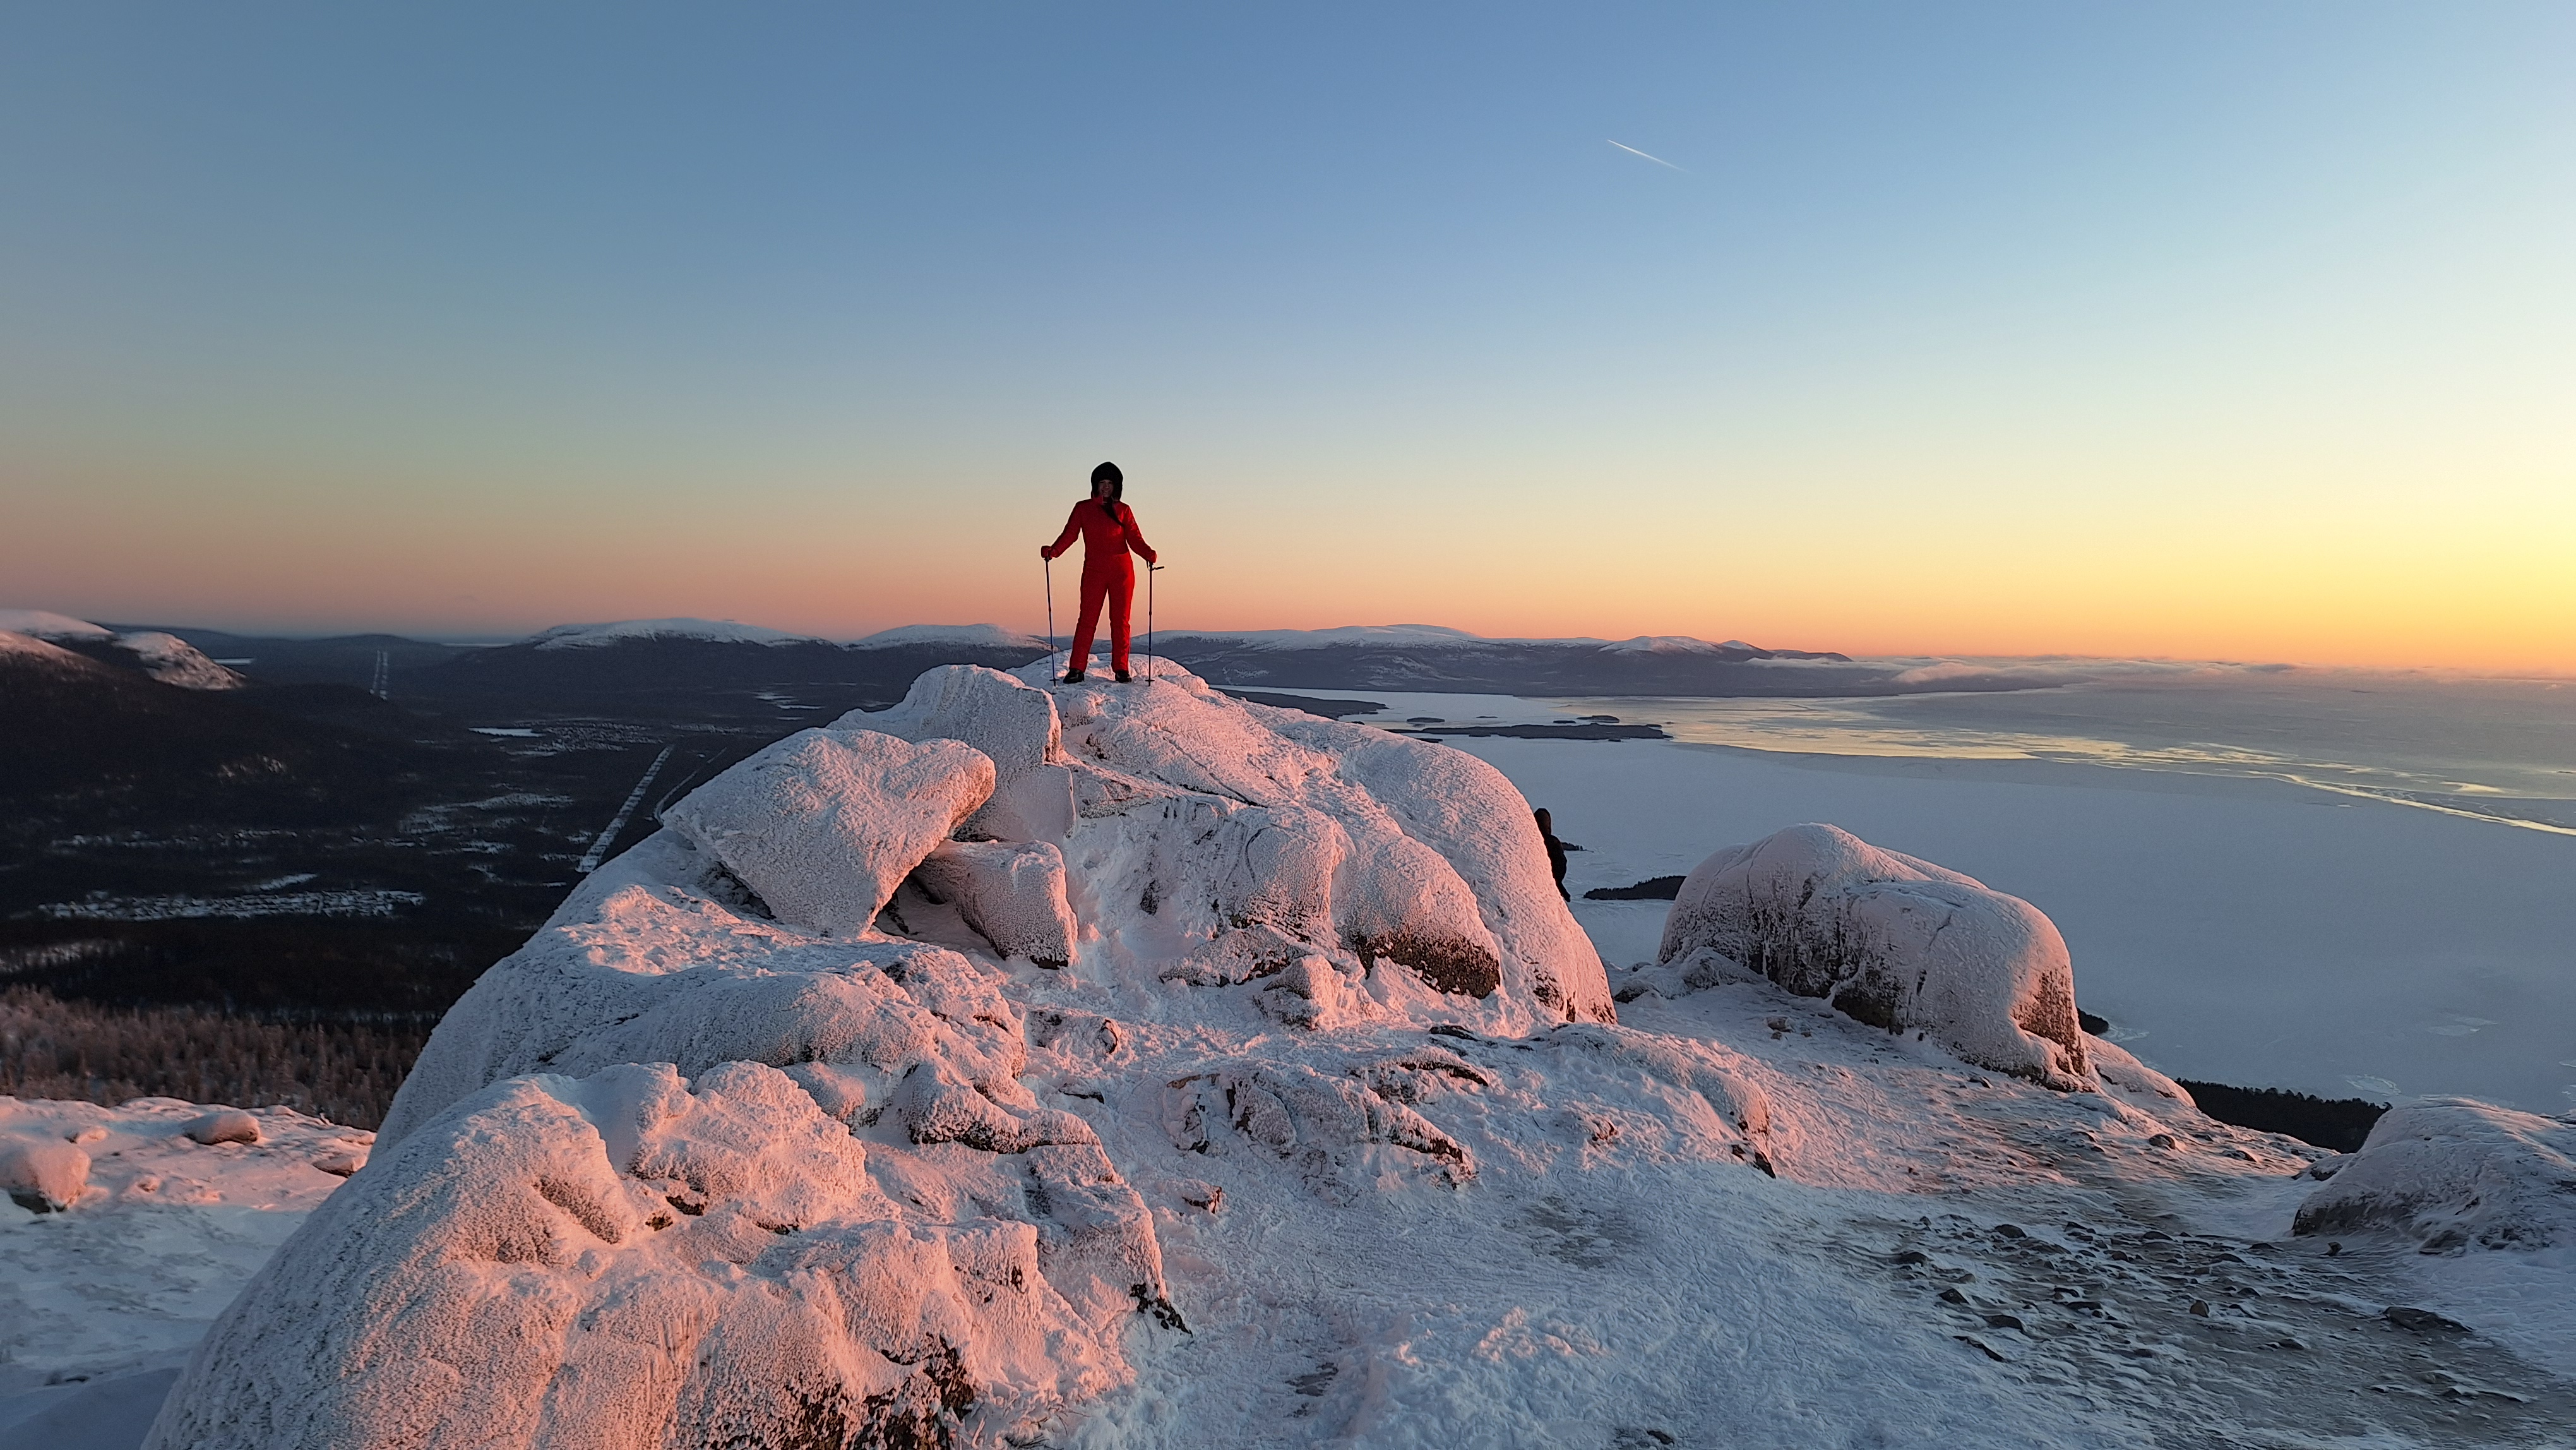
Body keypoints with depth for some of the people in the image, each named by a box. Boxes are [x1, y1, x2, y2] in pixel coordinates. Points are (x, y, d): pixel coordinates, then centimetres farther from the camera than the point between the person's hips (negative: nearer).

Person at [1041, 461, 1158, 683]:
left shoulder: (1124, 510, 10)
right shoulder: (1083, 508, 9)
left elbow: (1134, 539, 2)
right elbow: (1069, 534, -1)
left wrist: (1148, 553, -18)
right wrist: (1053, 550, -19)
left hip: (1122, 571, 1)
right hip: (1094, 571, -1)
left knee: (1120, 621, 2)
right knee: (1087, 619, -5)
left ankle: (1121, 669, 7)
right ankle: (1076, 669, -4)